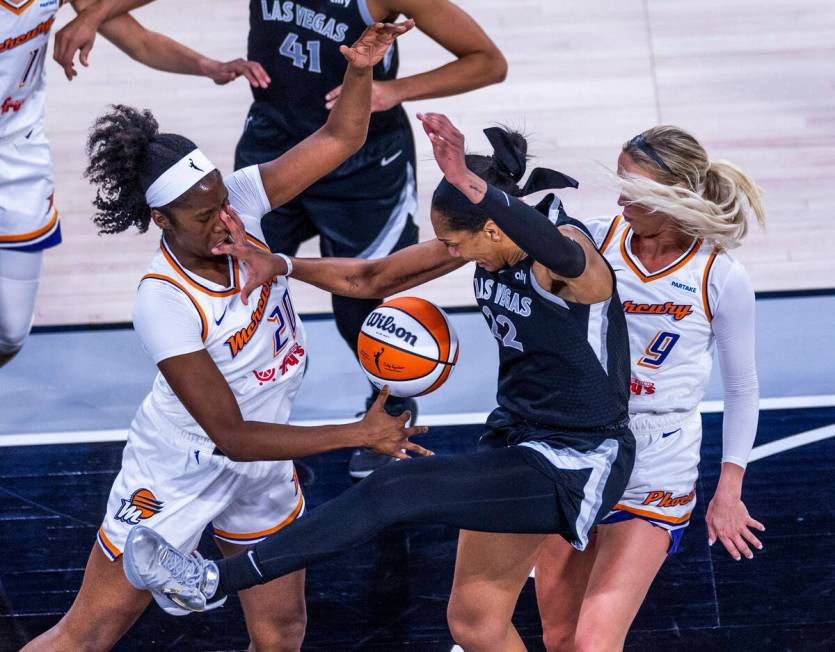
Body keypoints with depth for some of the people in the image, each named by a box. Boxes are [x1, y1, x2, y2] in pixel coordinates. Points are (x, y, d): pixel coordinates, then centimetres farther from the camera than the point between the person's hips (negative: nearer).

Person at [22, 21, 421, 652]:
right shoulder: (164, 303, -31)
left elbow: (340, 137, -11)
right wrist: (360, 434, -28)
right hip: (179, 473, -6)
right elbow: (230, 435, -28)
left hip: (262, 469, 6)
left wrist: (360, 69, -32)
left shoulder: (237, 203, -16)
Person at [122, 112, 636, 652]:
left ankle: (213, 583, -17)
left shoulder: (567, 249, -24)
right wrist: (281, 266, -7)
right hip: (519, 445, 9)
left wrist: (472, 185, -66)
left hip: (578, 467, -9)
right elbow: (373, 279, 7)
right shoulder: (489, 241, 0)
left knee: (393, 492, -22)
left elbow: (561, 254, -52)